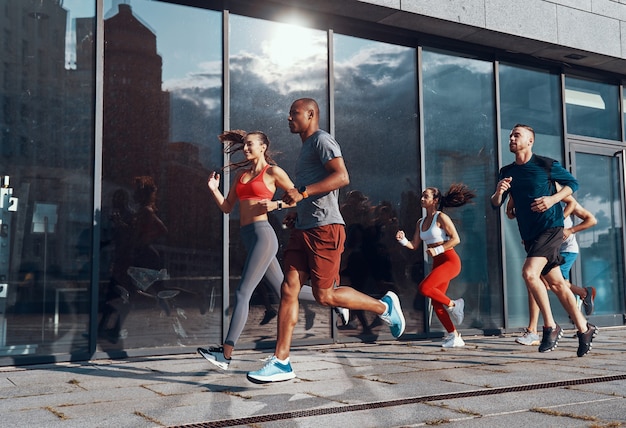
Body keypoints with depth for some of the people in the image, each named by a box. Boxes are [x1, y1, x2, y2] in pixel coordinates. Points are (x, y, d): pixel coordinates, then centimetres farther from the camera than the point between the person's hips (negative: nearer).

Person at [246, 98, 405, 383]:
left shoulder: (322, 140, -5)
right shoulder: (306, 148, 25)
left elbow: (342, 177, -20)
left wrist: (302, 193, -24)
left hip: (324, 229, -9)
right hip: (303, 231, 9)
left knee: (324, 295, -6)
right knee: (289, 290, -1)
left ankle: (384, 306, 15)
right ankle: (281, 362, -1)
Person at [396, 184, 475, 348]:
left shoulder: (441, 217, -7)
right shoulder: (420, 222, 13)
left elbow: (456, 239, -13)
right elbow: (414, 245, 8)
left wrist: (438, 250, -19)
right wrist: (402, 240, -10)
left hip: (450, 260, -8)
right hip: (437, 263, 8)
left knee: (424, 287, -25)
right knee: (436, 303, 3)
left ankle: (452, 304, -2)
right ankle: (455, 337, 13)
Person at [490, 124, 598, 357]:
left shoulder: (546, 164, -5)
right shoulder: (507, 172, 9)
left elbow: (573, 183, 3)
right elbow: (495, 204, 8)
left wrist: (552, 199, -14)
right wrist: (498, 192, -14)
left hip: (551, 228, -6)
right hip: (529, 234, 6)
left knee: (529, 272, -24)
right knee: (557, 283, 10)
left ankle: (550, 326, -9)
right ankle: (584, 329, 23)